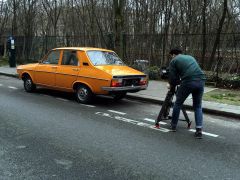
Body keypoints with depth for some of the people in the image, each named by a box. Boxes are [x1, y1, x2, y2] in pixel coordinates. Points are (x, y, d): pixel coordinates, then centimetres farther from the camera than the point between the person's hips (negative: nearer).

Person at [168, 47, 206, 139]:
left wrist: (172, 85, 31)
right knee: (198, 106, 18)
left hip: (188, 82, -4)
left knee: (178, 103, 17)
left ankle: (173, 125, 29)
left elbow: (173, 77, 9)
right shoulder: (190, 57, 30)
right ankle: (199, 130, 8)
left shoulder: (174, 61, 13)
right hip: (201, 80, 5)